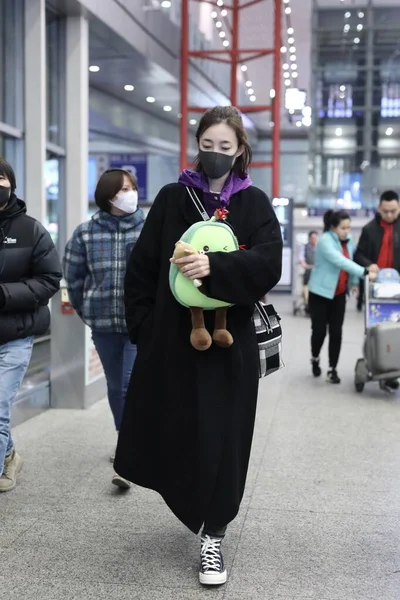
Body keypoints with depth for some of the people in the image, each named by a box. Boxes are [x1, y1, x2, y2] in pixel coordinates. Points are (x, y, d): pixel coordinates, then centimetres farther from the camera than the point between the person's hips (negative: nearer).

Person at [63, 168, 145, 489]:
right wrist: (87, 311, 12)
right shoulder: (86, 233, 0)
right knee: (116, 387, 15)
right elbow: (74, 276, 11)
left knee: (134, 386, -12)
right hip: (104, 324, 3)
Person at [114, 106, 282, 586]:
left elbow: (269, 264, -12)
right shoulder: (172, 199, 4)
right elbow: (141, 267, 4)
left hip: (230, 342, -1)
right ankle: (192, 504, 39)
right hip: (172, 338, 1)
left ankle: (213, 535, 18)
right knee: (166, 431, 9)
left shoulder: (255, 204, 3)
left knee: (221, 439, 1)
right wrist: (143, 326, -3)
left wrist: (214, 266, -26)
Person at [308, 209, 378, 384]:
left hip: (339, 294, 5)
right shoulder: (325, 241, -20)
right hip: (320, 292, -5)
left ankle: (332, 369, 6)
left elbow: (351, 260, 10)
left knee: (336, 332, 0)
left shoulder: (349, 241, 3)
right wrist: (365, 272, -39)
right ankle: (315, 358, 26)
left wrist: (354, 282, -6)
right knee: (319, 330, -2)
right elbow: (340, 262, -32)